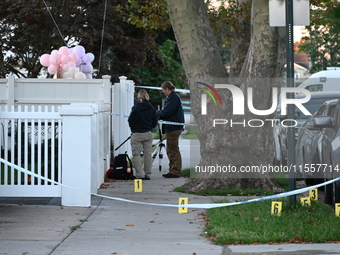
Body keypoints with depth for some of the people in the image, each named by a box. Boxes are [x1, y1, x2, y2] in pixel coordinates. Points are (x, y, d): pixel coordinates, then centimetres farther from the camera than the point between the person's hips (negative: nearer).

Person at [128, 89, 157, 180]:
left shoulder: (136, 108, -14)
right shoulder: (152, 108, 0)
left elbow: (130, 121, -8)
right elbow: (154, 123, 6)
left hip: (137, 135, -4)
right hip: (148, 134, 4)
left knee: (136, 154, 3)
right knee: (148, 153, 11)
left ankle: (140, 174, -5)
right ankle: (147, 174, 14)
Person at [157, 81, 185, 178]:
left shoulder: (174, 97, -15)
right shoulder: (171, 97, 17)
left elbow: (167, 112, -20)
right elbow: (167, 111, 18)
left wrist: (157, 113, -5)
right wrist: (159, 115, 4)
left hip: (174, 127, -11)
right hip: (173, 127, 11)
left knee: (173, 149, -7)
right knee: (170, 150, 15)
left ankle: (176, 171, -4)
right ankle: (172, 170, 20)